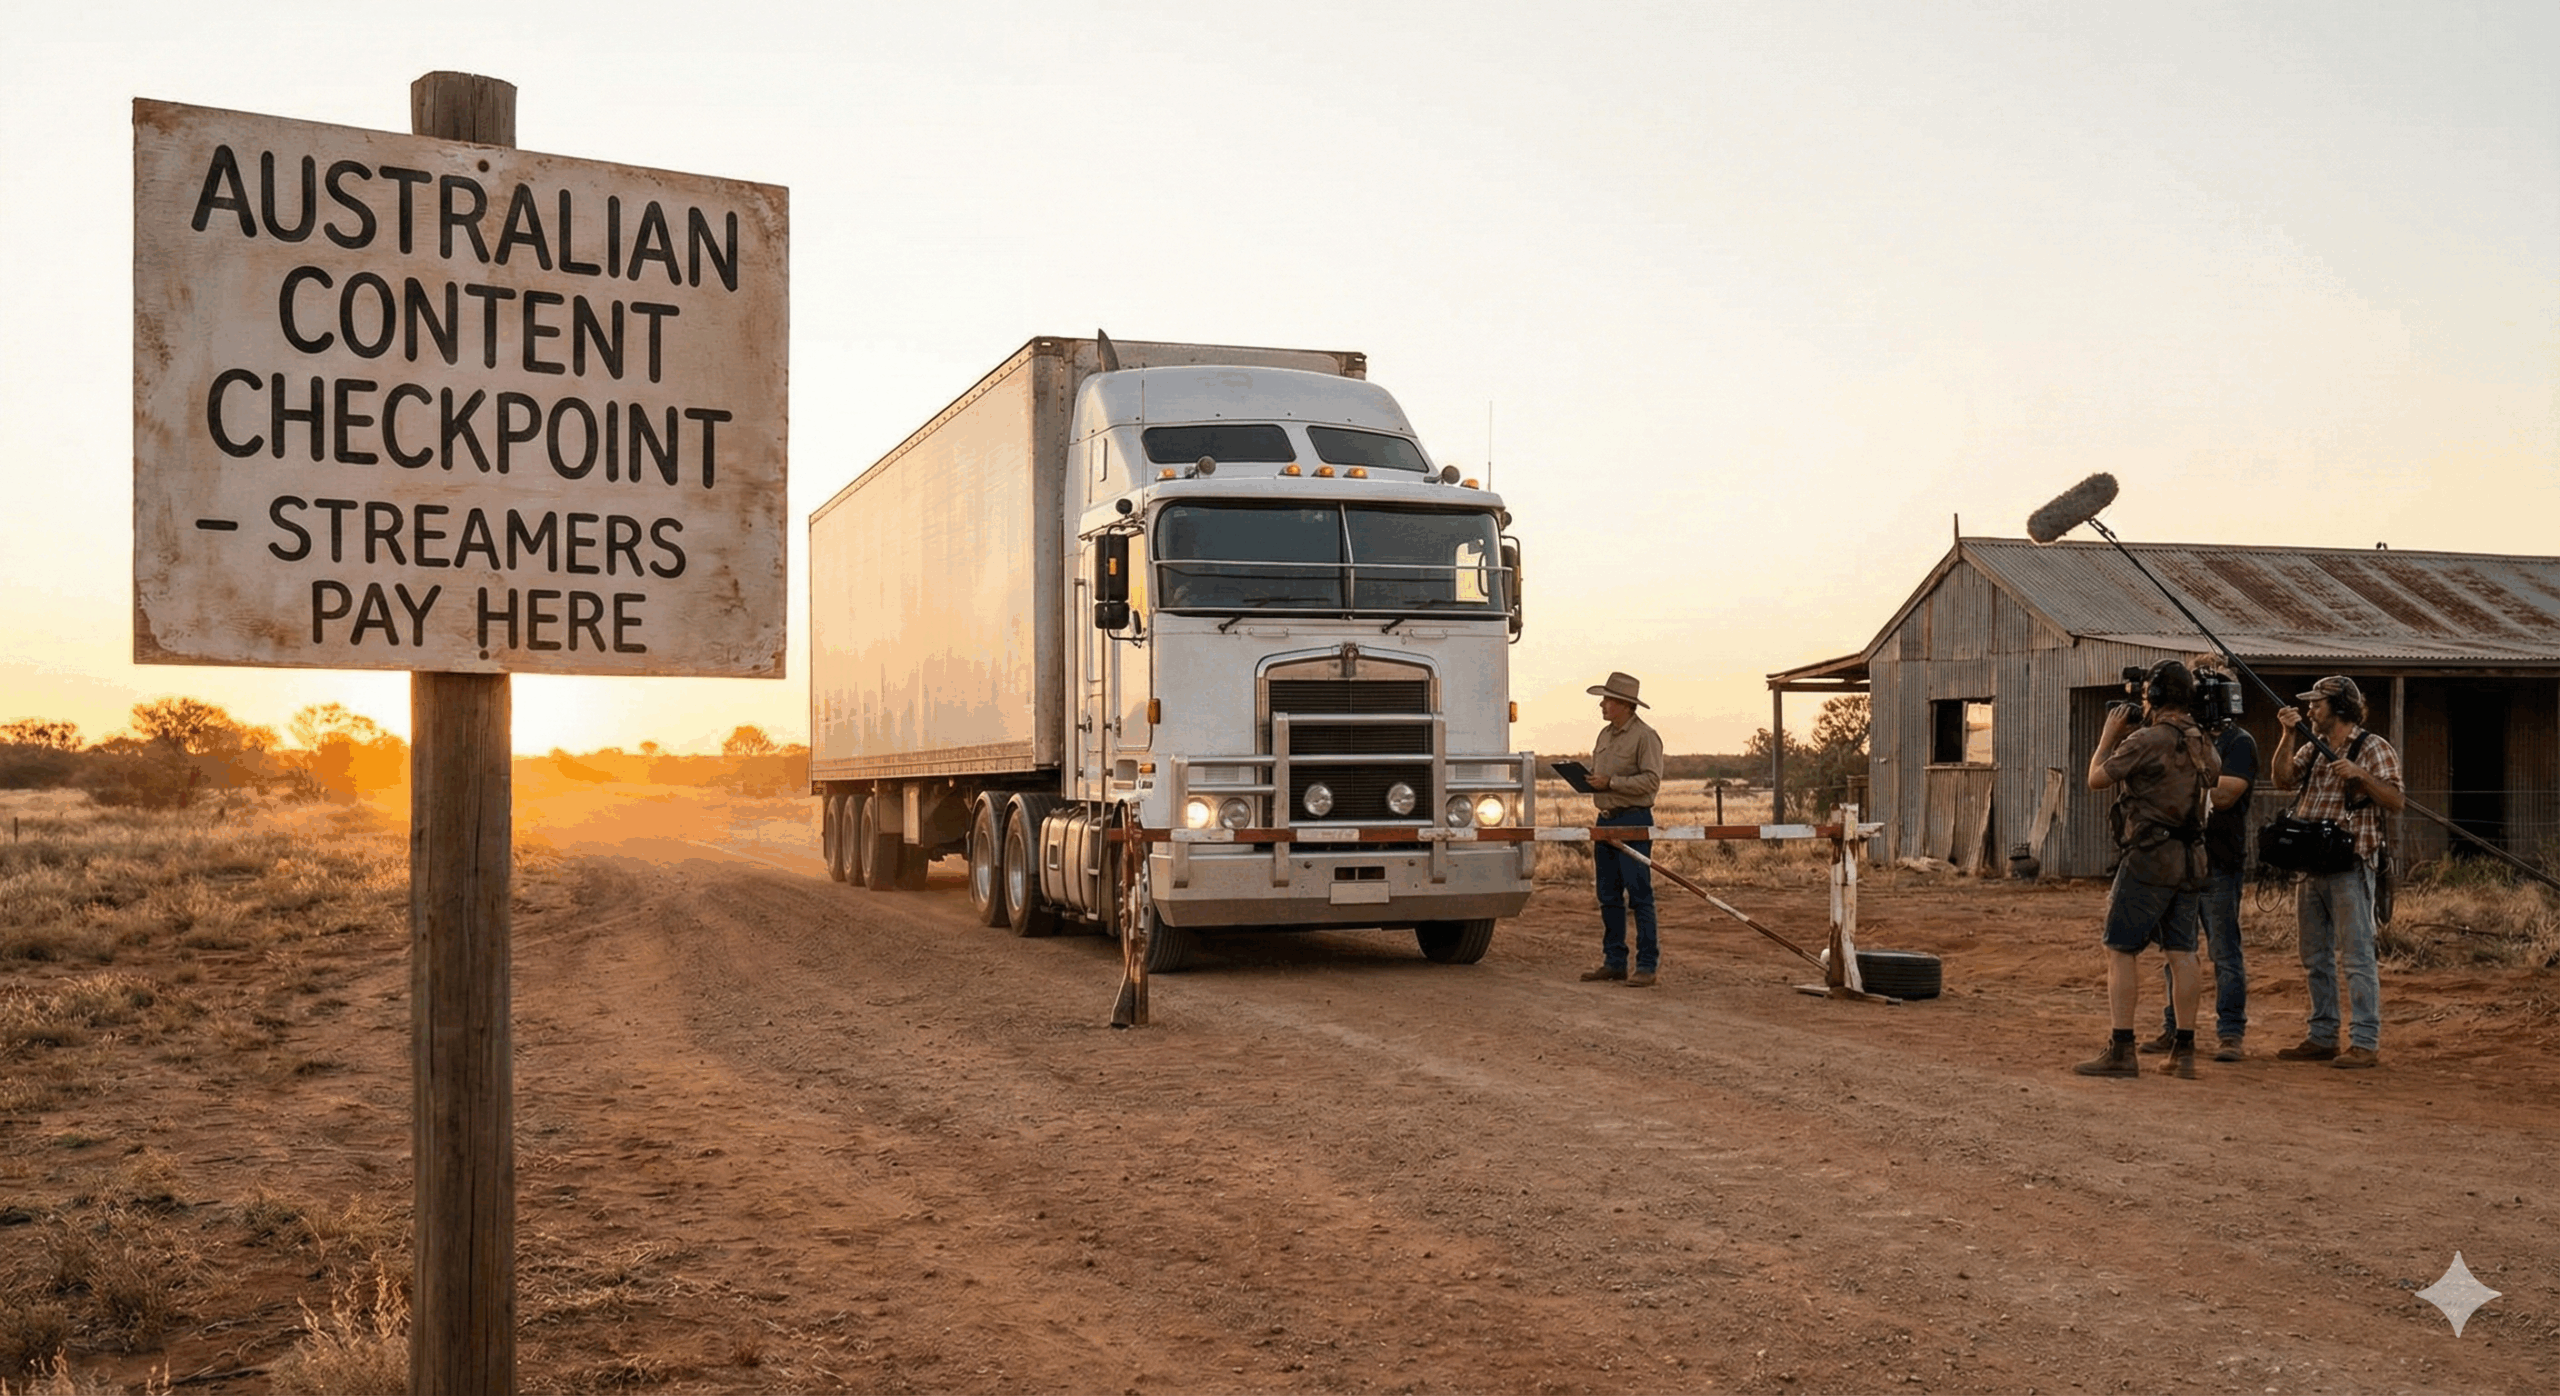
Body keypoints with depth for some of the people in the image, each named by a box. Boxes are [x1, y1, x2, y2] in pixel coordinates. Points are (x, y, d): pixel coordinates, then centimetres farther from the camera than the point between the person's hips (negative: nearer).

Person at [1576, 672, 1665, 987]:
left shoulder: (1645, 736, -8)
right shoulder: (1605, 735, 17)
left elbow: (1651, 780, -16)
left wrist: (1610, 782, -18)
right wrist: (1589, 780, 3)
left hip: (1633, 821, -8)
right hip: (1606, 819, 8)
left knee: (1639, 895, -7)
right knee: (1608, 896, 9)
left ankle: (1647, 965, -5)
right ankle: (1614, 962, 15)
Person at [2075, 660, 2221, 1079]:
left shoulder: (2147, 741, -14)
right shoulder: (2202, 743, 9)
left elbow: (2097, 778, -7)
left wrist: (2110, 733, 8)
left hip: (2150, 858, -7)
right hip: (2191, 860, 8)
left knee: (2119, 951, -3)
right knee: (2181, 953, 9)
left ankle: (2121, 1050, -7)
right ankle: (2184, 1050, 11)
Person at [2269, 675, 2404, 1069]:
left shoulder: (2374, 748, -3)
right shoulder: (2313, 748, 17)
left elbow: (2396, 803, -10)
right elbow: (2283, 780, 4)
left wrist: (2361, 775, -23)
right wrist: (2289, 736, -4)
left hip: (2350, 864, -8)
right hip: (2311, 865, 8)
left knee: (2355, 956, -8)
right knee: (2315, 957, 12)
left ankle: (2365, 1043, -6)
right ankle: (2322, 1037, 20)